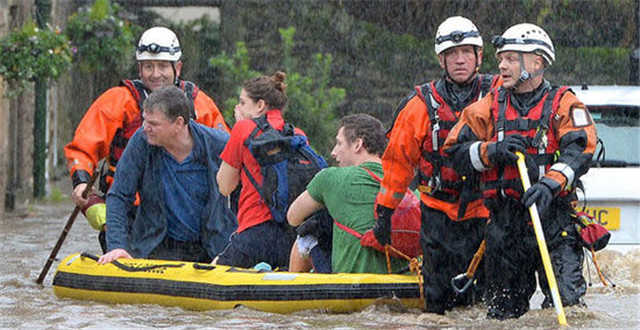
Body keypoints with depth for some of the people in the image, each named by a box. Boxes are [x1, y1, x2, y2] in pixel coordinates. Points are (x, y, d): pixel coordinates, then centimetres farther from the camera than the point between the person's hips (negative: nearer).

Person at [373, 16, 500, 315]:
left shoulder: (499, 94, -2)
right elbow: (398, 159, 7)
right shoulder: (422, 105, 0)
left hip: (487, 211, 0)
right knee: (439, 302, -1)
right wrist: (384, 212, 8)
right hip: (439, 214, 0)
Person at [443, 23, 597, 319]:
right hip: (504, 225, 3)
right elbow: (456, 149, 10)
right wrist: (491, 151, -9)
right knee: (503, 312, 5)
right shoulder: (490, 106, 15)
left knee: (566, 302, -13)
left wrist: (550, 184, -27)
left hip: (553, 219, -3)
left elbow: (578, 151, -10)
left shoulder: (563, 105, 4)